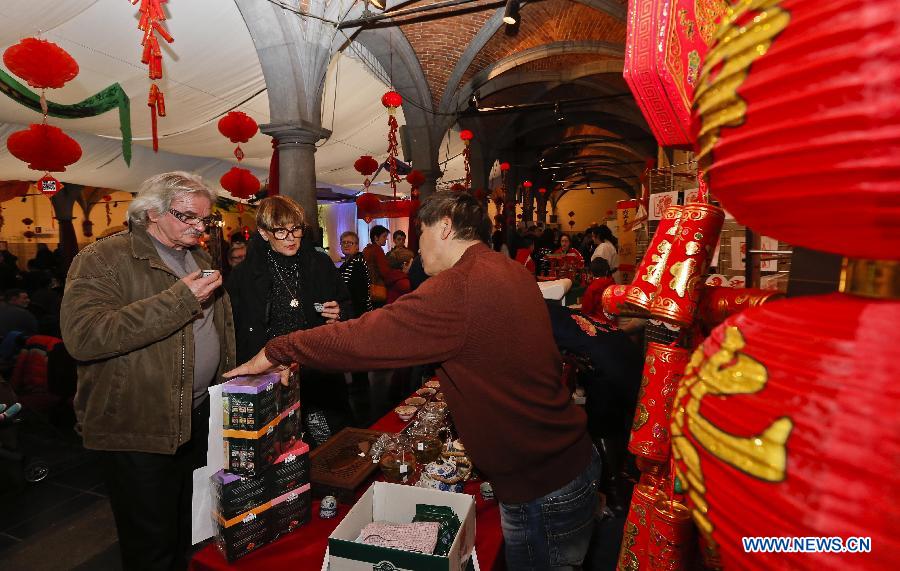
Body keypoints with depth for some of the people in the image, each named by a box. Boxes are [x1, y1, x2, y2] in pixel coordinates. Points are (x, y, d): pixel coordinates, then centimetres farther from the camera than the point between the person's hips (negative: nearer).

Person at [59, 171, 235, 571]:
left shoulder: (199, 259, 11)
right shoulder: (102, 259, -13)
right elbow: (82, 335, -28)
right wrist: (180, 297, -28)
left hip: (200, 417, 7)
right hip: (138, 430, -7)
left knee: (190, 528, 23)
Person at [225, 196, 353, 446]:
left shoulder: (321, 264, 5)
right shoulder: (244, 275, 1)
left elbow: (349, 308, 16)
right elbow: (232, 331, 4)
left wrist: (339, 315, -6)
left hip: (319, 376, 2)